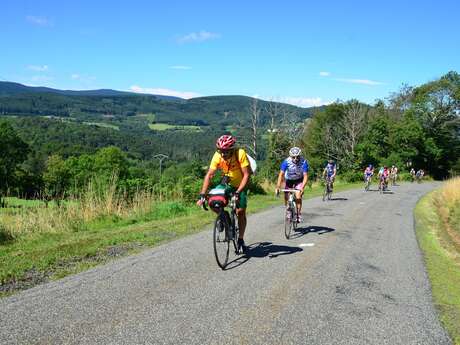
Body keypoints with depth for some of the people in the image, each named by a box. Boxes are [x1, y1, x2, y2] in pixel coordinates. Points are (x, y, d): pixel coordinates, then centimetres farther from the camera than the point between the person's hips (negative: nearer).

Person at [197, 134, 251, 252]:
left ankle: (241, 239, 13)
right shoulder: (217, 156, -24)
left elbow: (246, 175, -31)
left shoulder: (241, 154, -31)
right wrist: (202, 195, -29)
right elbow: (209, 175, -21)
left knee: (240, 212, -6)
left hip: (241, 185, -2)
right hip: (227, 183, 2)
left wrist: (238, 192, -41)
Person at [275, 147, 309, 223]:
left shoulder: (304, 162, -28)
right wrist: (277, 187, -34)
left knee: (298, 197, -21)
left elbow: (305, 176, -29)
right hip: (289, 180, 1)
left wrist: (302, 188, -42)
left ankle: (299, 214, -3)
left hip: (299, 180, -1)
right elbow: (281, 174, -27)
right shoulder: (286, 161, -28)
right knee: (286, 198, -6)